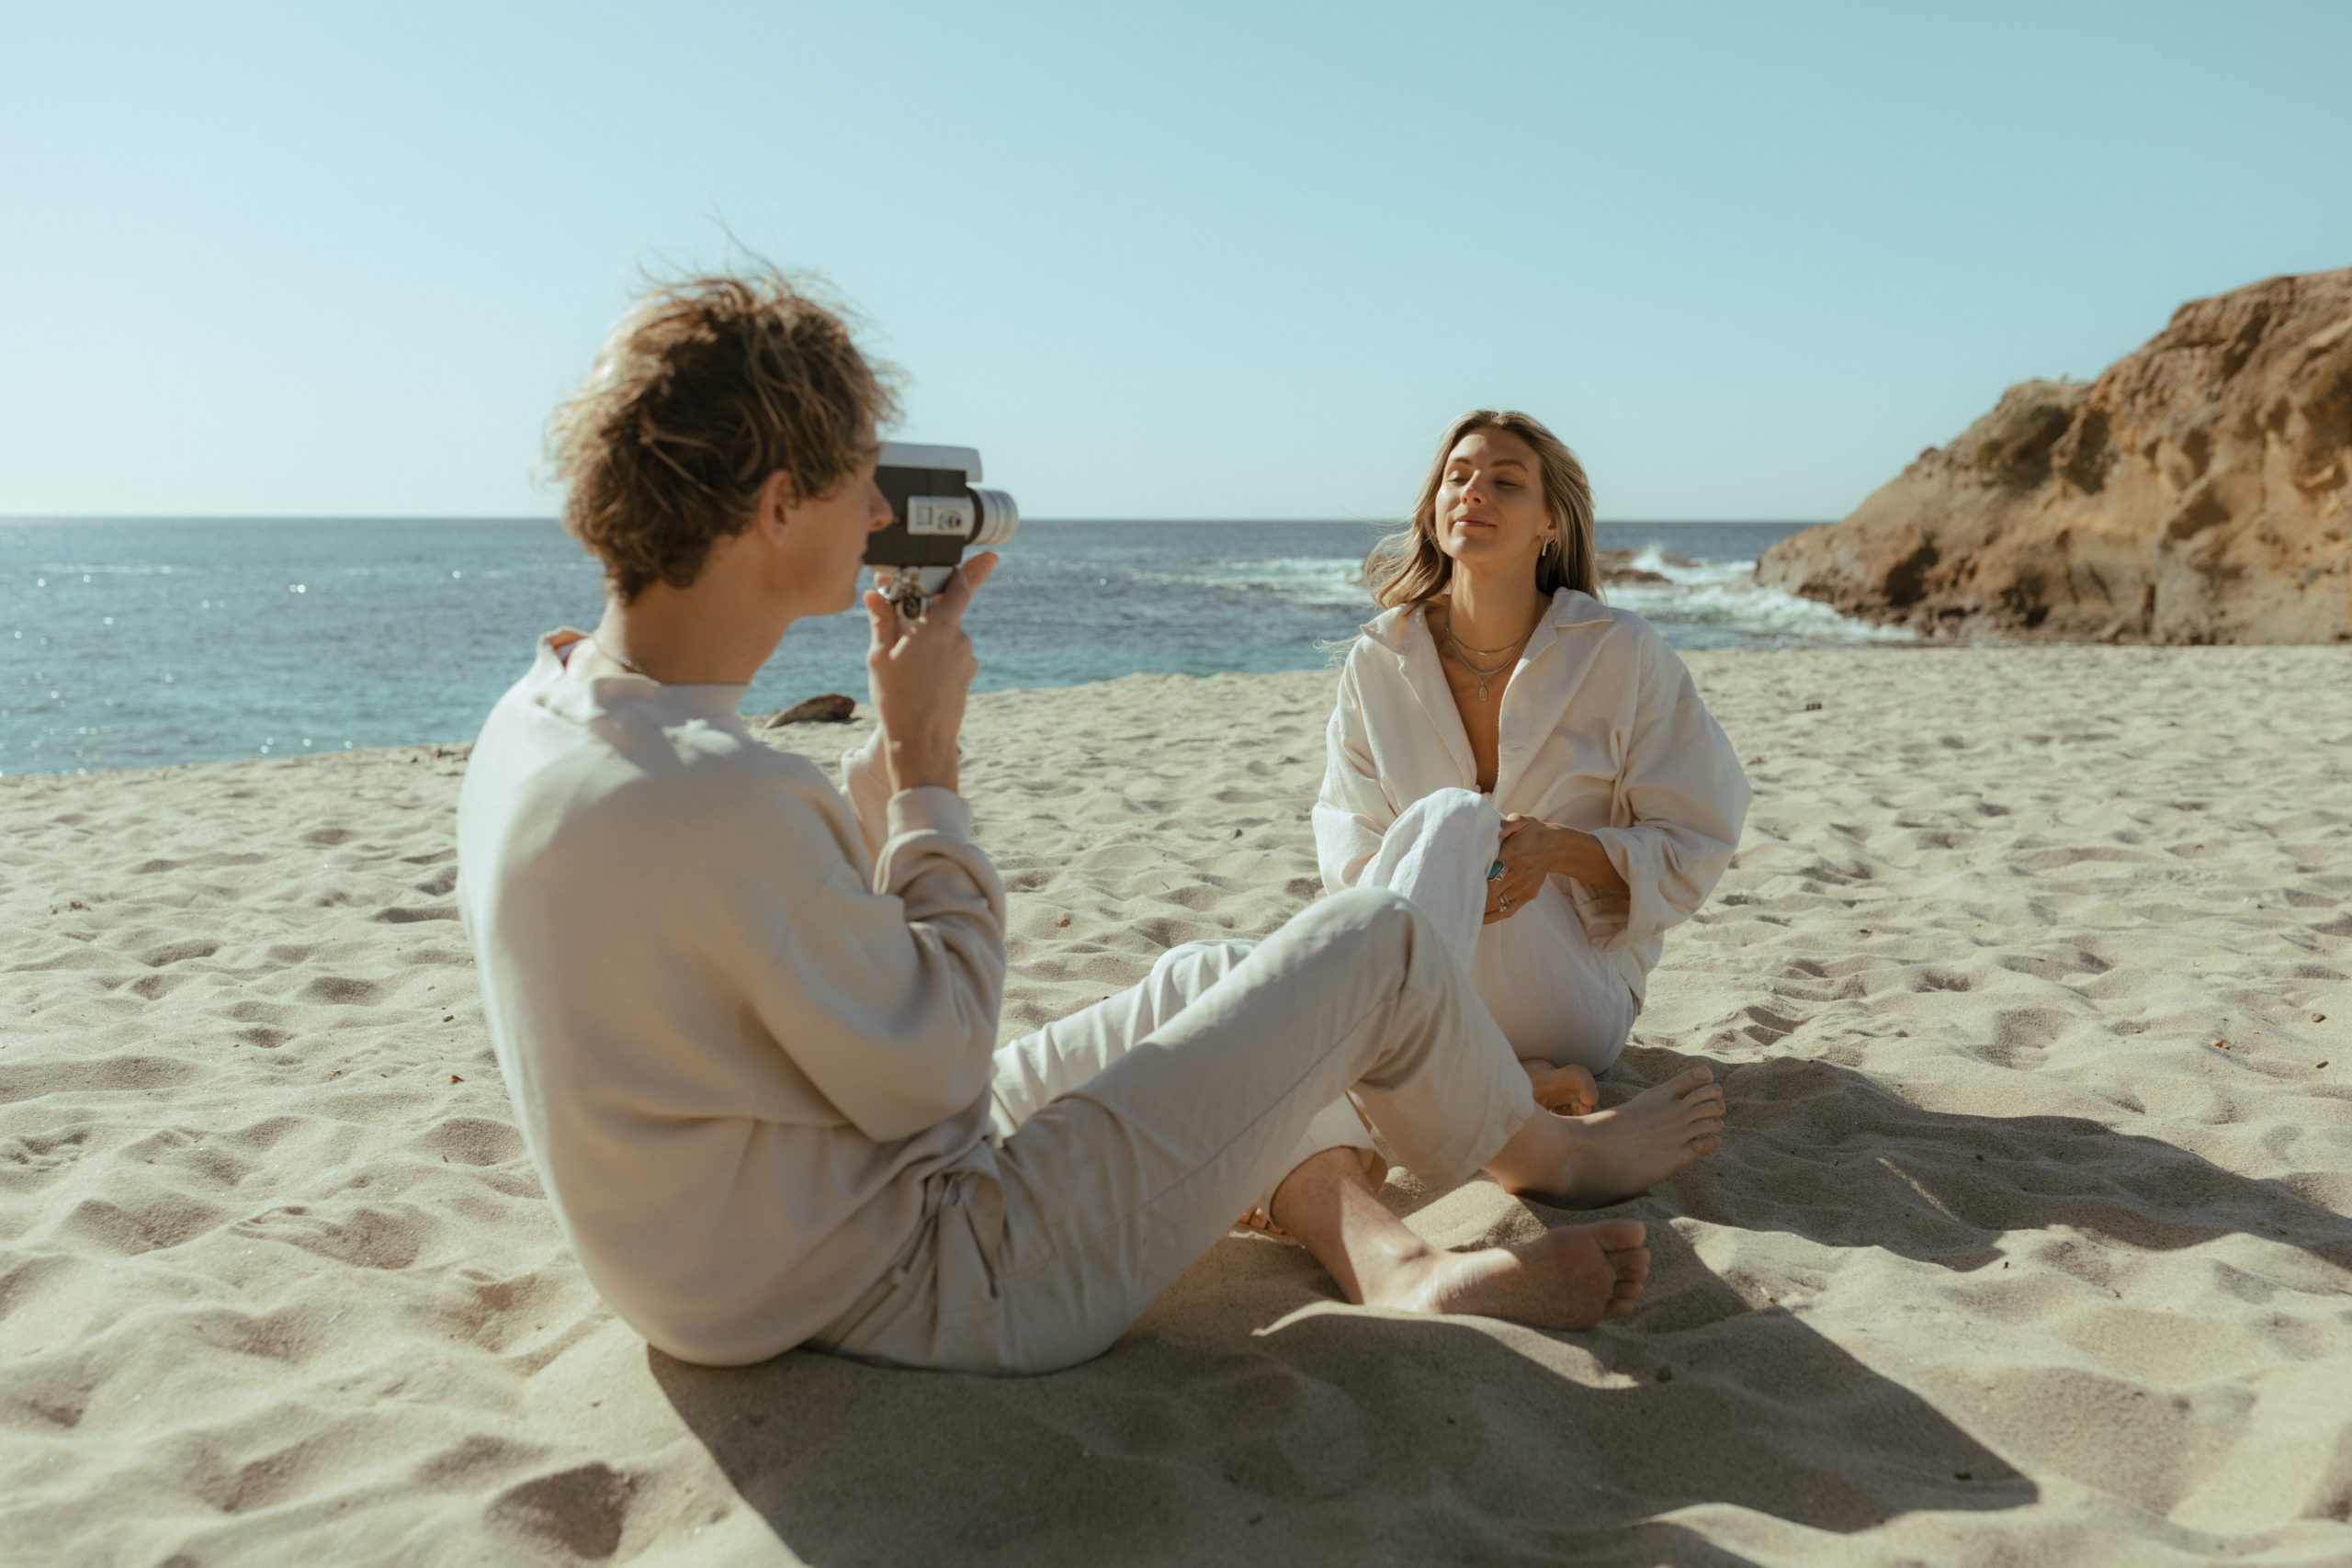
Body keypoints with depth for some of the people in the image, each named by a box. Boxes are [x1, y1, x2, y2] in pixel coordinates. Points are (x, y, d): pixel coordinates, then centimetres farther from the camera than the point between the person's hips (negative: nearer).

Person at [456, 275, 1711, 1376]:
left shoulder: (534, 726, -1)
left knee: (1201, 987, 25)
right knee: (1376, 939, 0)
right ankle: (1563, 1157, 29)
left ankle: (1388, 1261, 15)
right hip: (941, 1280, -9)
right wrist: (929, 755, -13)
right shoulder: (719, 797, -33)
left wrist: (898, 735, 5)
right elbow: (932, 1067, -19)